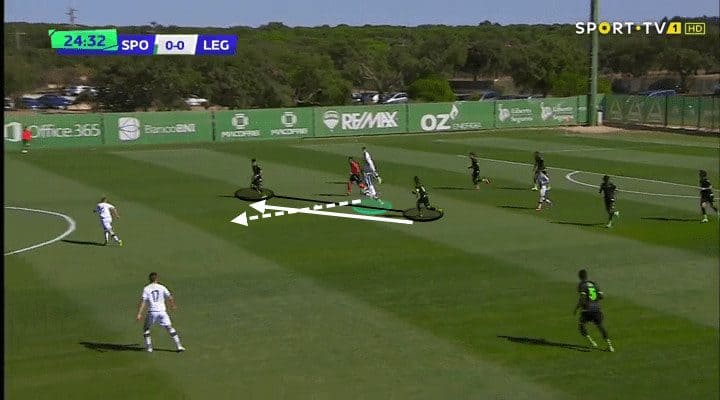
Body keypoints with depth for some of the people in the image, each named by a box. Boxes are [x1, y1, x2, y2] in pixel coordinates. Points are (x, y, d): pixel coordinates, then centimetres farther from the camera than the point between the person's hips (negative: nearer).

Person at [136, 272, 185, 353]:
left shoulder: (146, 289, 0)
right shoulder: (162, 287, 6)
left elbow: (143, 302, -9)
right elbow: (170, 297, 8)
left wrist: (139, 314, -12)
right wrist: (173, 305, 28)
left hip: (152, 312, -1)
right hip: (162, 311, 1)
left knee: (146, 328, 18)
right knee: (170, 328, 9)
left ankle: (149, 347, 12)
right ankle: (178, 346, 4)